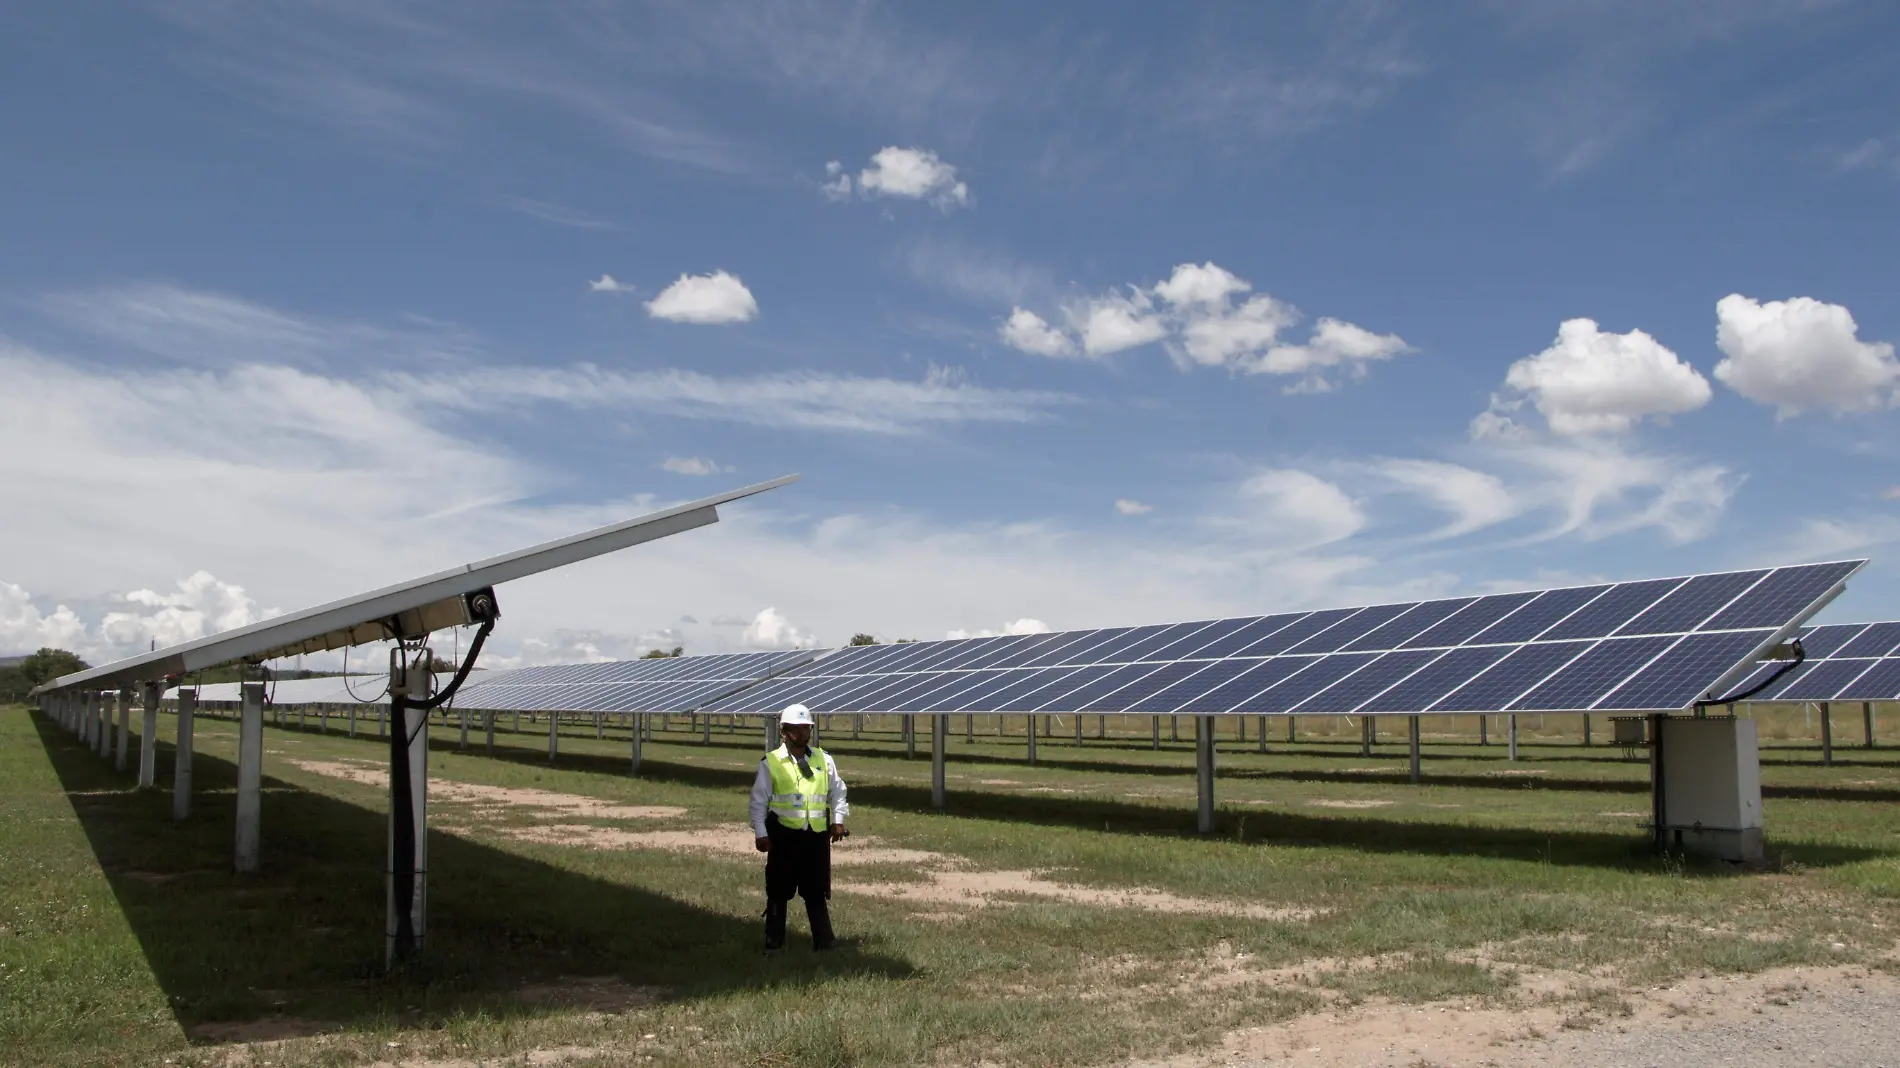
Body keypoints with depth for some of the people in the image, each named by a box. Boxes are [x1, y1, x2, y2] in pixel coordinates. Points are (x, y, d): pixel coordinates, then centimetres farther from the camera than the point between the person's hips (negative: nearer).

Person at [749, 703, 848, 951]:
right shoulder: (770, 763, -4)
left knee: (817, 890, 9)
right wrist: (760, 833, -7)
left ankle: (823, 939, 16)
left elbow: (837, 791, 12)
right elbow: (759, 801, -2)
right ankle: (774, 939, 20)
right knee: (778, 889, 8)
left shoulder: (823, 760, 6)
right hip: (784, 835, -2)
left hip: (817, 835, 2)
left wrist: (838, 819, 0)